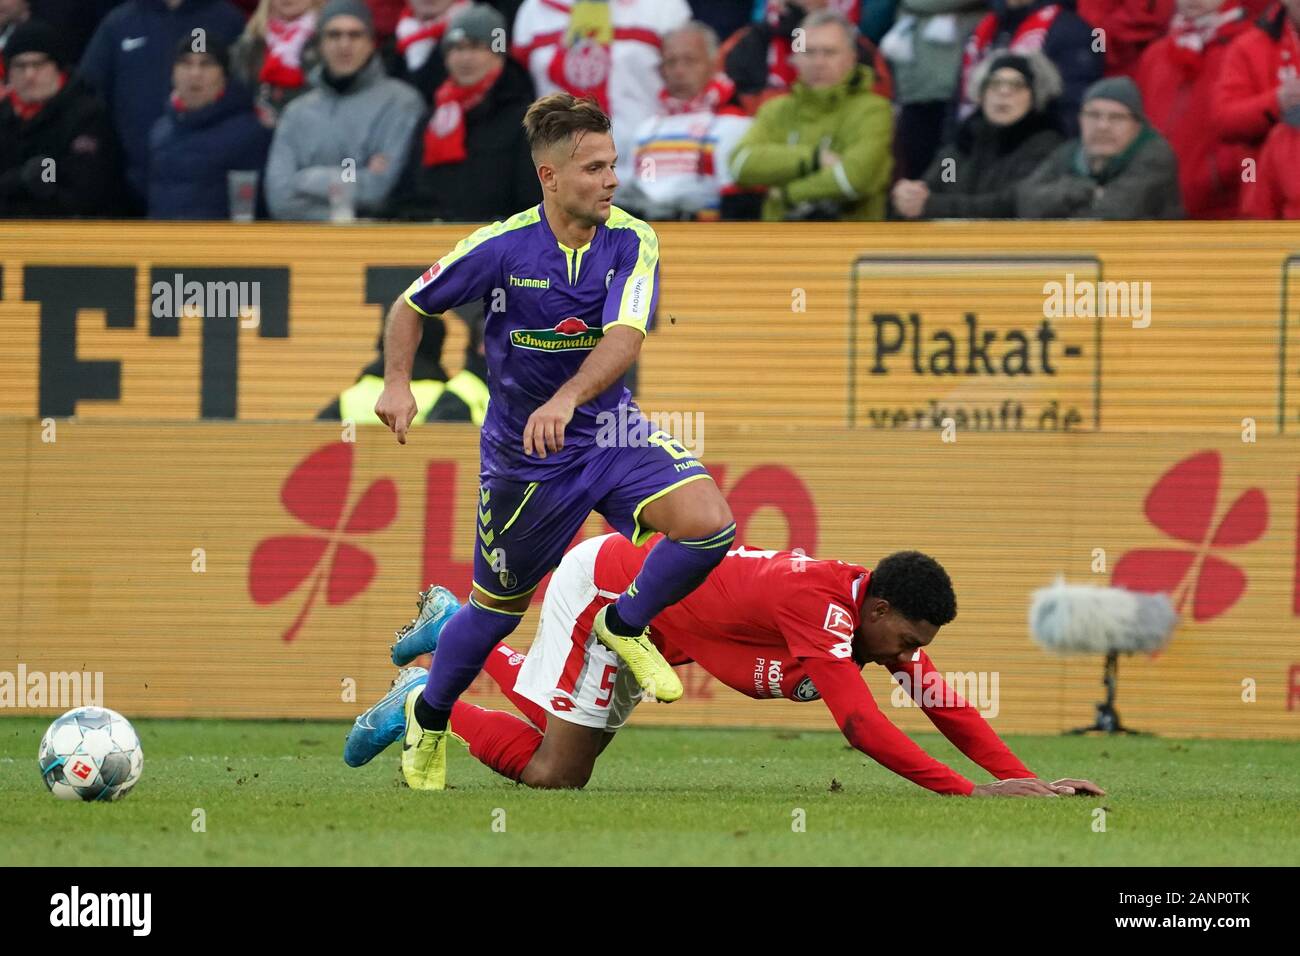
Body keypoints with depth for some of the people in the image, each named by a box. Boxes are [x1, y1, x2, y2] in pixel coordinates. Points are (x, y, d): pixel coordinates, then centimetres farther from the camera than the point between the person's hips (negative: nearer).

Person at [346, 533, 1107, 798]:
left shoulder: (880, 612, -10)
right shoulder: (820, 609, -36)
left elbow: (948, 706, -8)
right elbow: (863, 725, -44)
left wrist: (1022, 779, -22)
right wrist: (970, 792, -47)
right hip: (604, 581, -9)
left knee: (570, 733, 22)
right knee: (550, 772, -10)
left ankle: (458, 630, 37)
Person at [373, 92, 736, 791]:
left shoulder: (632, 242, -13)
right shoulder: (500, 248, -16)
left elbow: (625, 337, -27)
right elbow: (411, 305, 0)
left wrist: (567, 399, -43)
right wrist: (397, 384, -14)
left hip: (609, 432, 2)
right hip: (524, 458, -2)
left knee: (709, 524, -23)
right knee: (500, 606, 11)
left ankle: (626, 626, 5)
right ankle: (428, 719, 39)